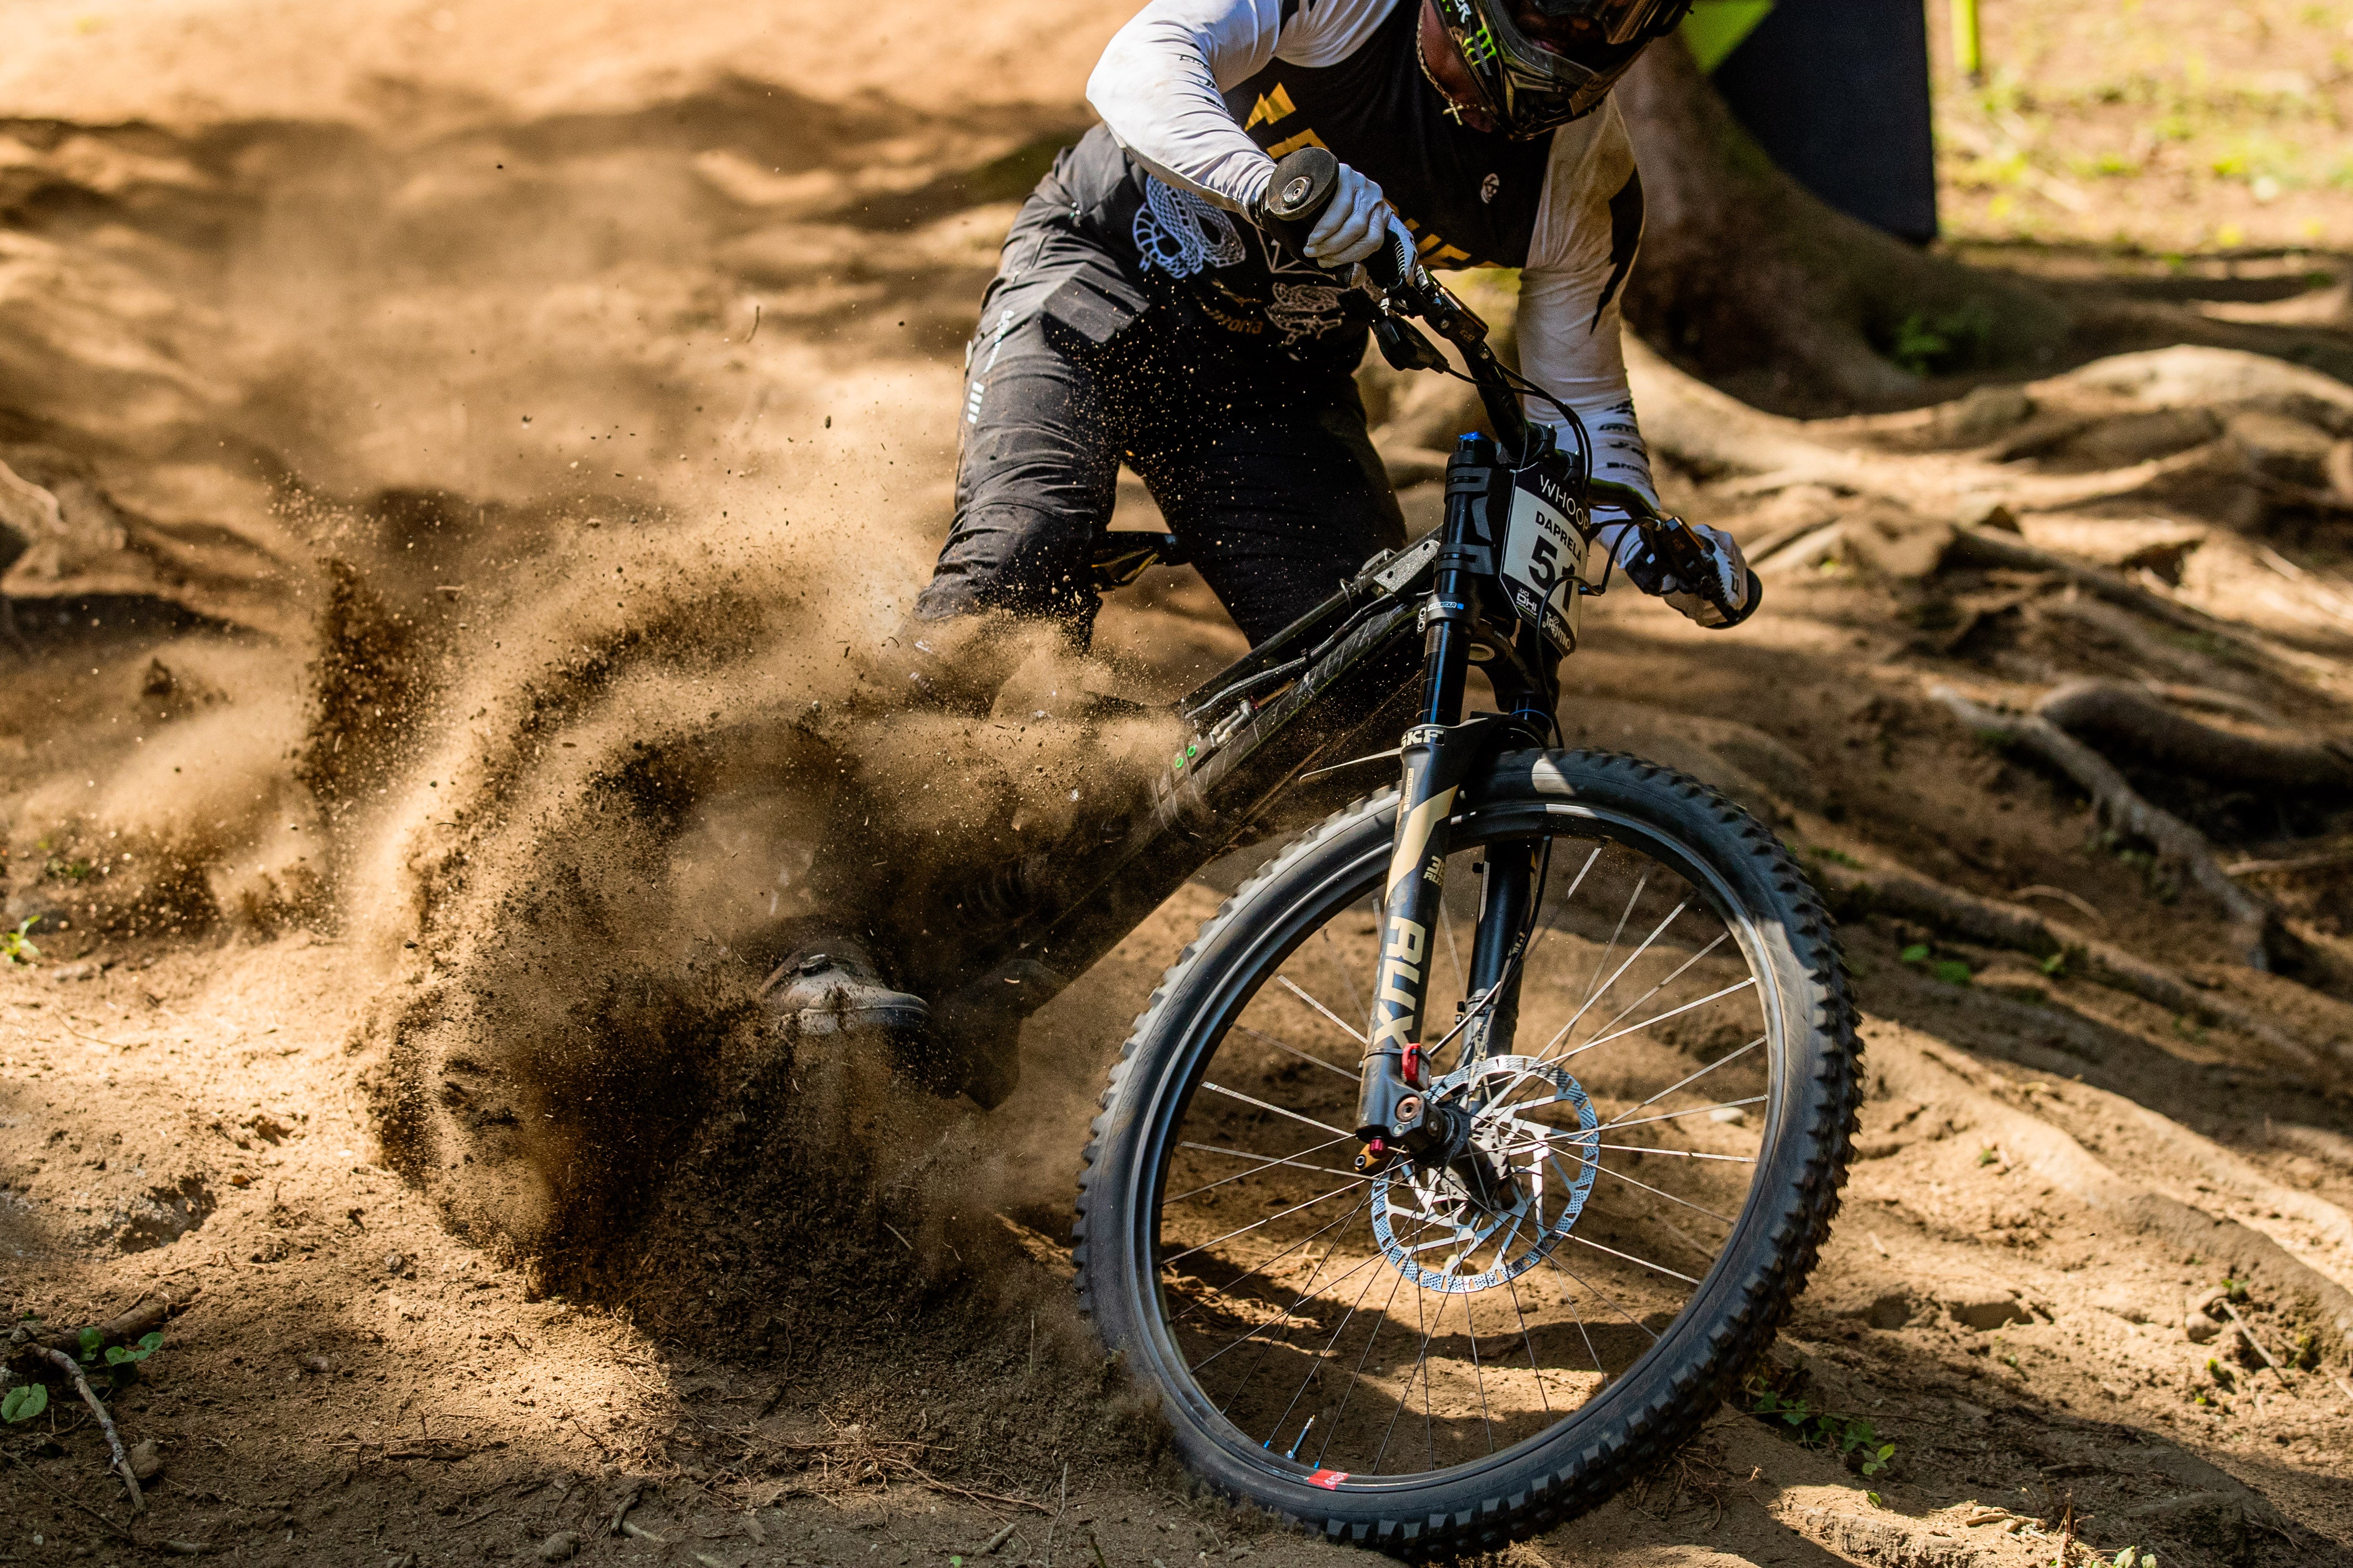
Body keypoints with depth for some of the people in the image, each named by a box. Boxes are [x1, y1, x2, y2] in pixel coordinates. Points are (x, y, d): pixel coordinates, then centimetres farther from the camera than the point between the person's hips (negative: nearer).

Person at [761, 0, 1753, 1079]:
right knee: (1022, 554, -28)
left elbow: (1578, 398, 0)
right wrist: (1276, 188, -56)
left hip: (1270, 379, 4)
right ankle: (827, 932, -27)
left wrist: (1652, 545, -19)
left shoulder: (1583, 179, -12)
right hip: (1098, 274, -4)